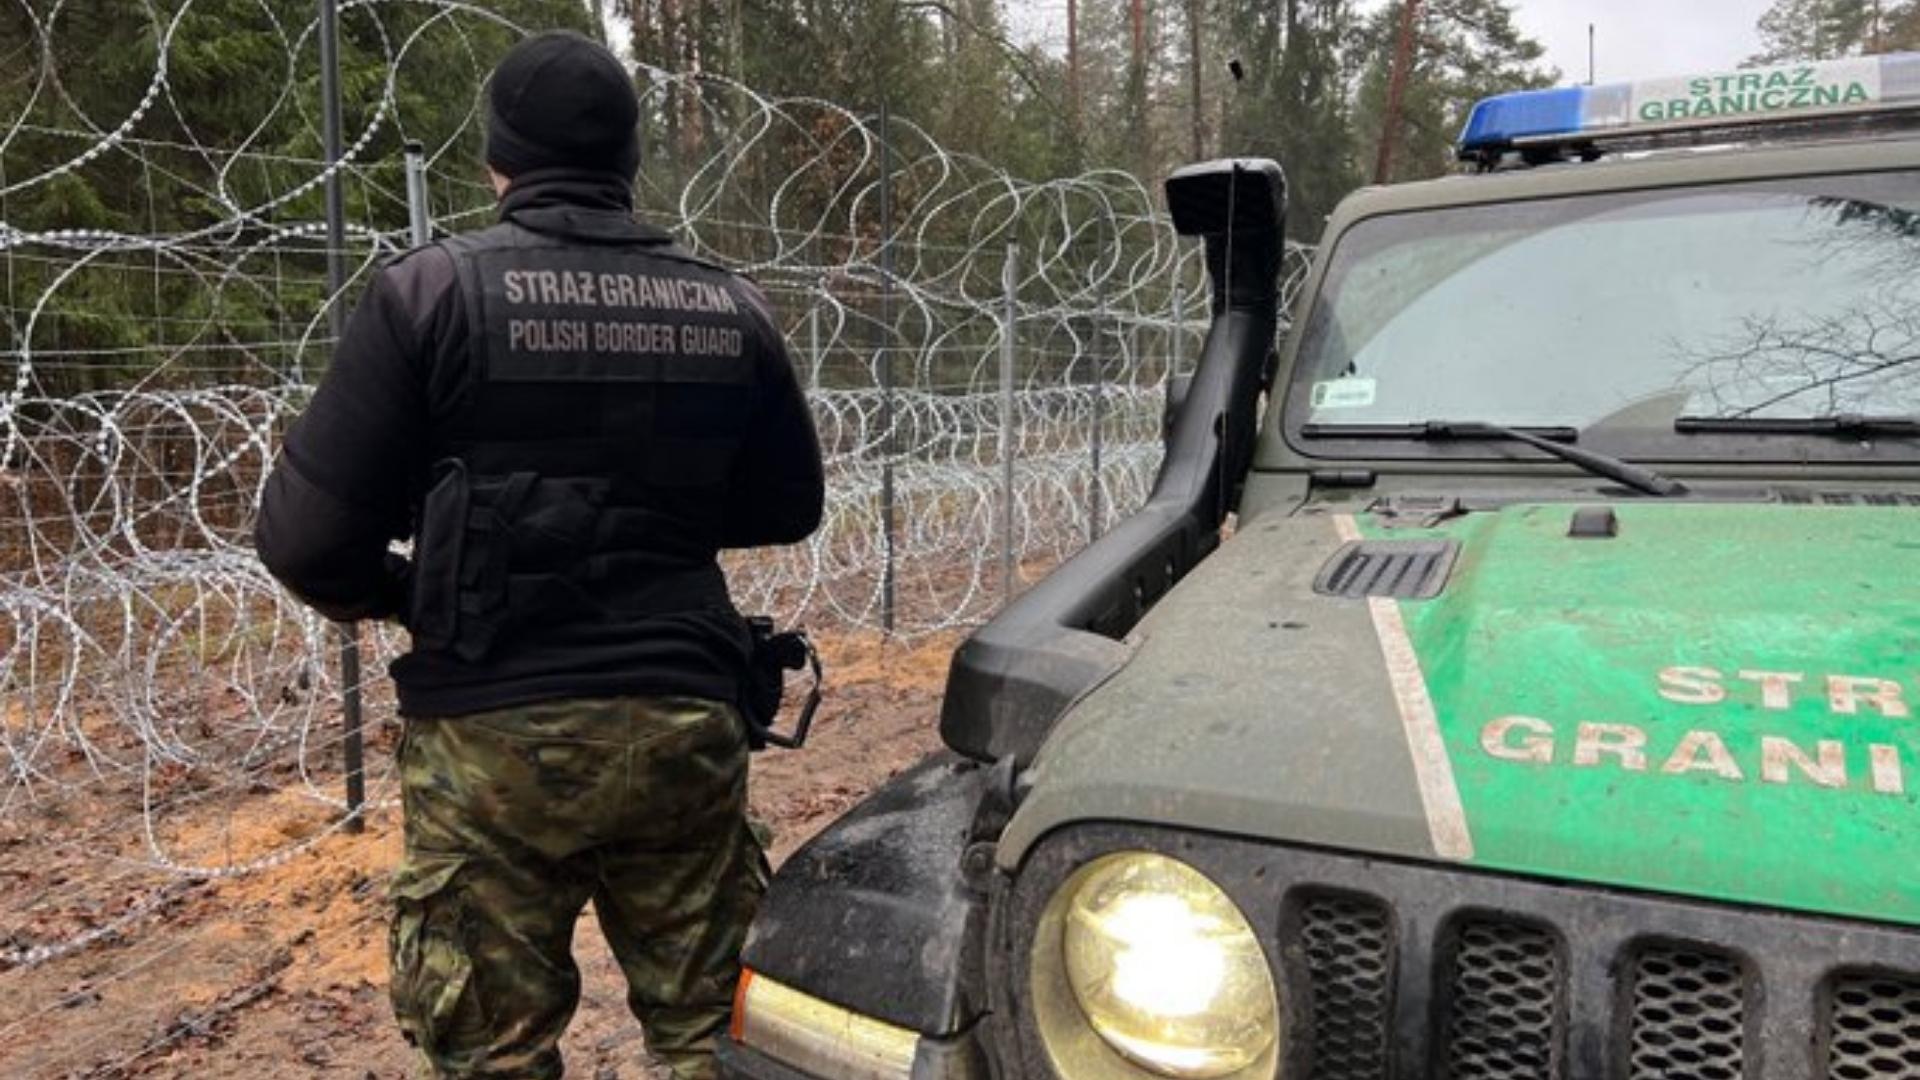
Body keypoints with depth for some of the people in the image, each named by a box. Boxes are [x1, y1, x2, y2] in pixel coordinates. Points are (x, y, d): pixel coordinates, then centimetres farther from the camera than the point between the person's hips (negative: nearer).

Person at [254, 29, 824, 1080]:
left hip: (492, 736, -3)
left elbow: (307, 535, -9)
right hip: (684, 724, 3)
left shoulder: (434, 291, -6)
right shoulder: (730, 309, 5)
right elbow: (788, 506, 15)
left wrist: (401, 596, 11)